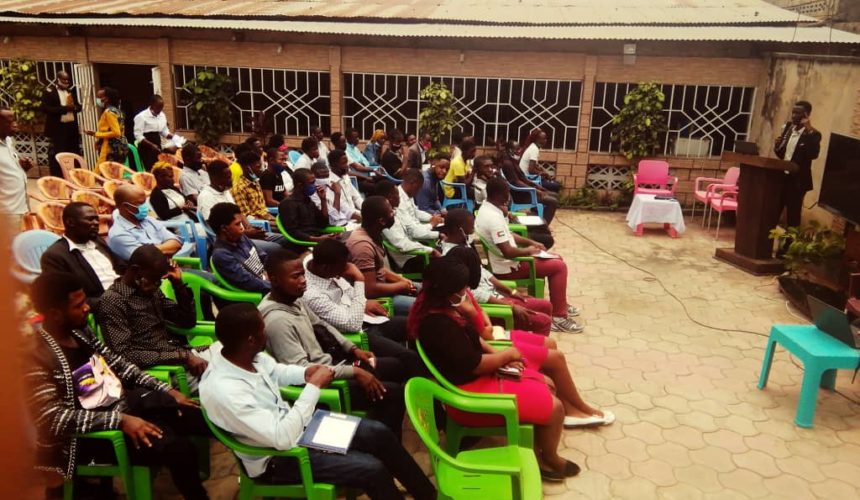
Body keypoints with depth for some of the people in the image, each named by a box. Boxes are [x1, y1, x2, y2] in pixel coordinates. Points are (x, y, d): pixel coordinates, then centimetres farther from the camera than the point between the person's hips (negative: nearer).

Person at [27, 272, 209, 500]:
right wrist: (120, 420, -29)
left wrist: (166, 390, 3)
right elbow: (52, 419, -23)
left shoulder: (80, 331, 5)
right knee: (178, 449, -26)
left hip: (129, 401, 8)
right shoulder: (36, 355, -19)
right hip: (95, 431, -8)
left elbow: (118, 364, 13)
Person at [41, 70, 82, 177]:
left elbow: (79, 106, 15)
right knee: (58, 155, -4)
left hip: (72, 127, 6)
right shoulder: (49, 92, -5)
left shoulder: (70, 91, 16)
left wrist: (73, 107, -9)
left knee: (74, 153, 10)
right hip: (58, 129, -6)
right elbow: (45, 109, -16)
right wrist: (64, 108, -20)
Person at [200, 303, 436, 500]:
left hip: (289, 424, 8)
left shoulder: (245, 355, -10)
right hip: (277, 458, -8)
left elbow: (276, 371, 13)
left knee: (379, 433, 3)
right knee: (372, 469, -16)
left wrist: (306, 373, -8)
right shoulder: (224, 390, -35)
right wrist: (314, 386, -27)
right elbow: (282, 438, -34)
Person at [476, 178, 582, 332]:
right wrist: (528, 250, -12)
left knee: (556, 259, 17)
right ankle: (558, 316, -5)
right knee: (559, 266, -10)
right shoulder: (494, 218, -28)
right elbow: (507, 252, -30)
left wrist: (531, 242, 6)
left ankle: (560, 304, 29)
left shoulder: (487, 209, 5)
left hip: (502, 262, 10)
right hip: (506, 268, -10)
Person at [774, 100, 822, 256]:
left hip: (797, 181, -6)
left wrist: (809, 132, -26)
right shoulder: (788, 127, 10)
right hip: (781, 177, 6)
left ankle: (787, 247, 12)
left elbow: (813, 154, -25)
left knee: (792, 216, 3)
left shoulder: (813, 134, -8)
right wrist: (777, 147, -5)